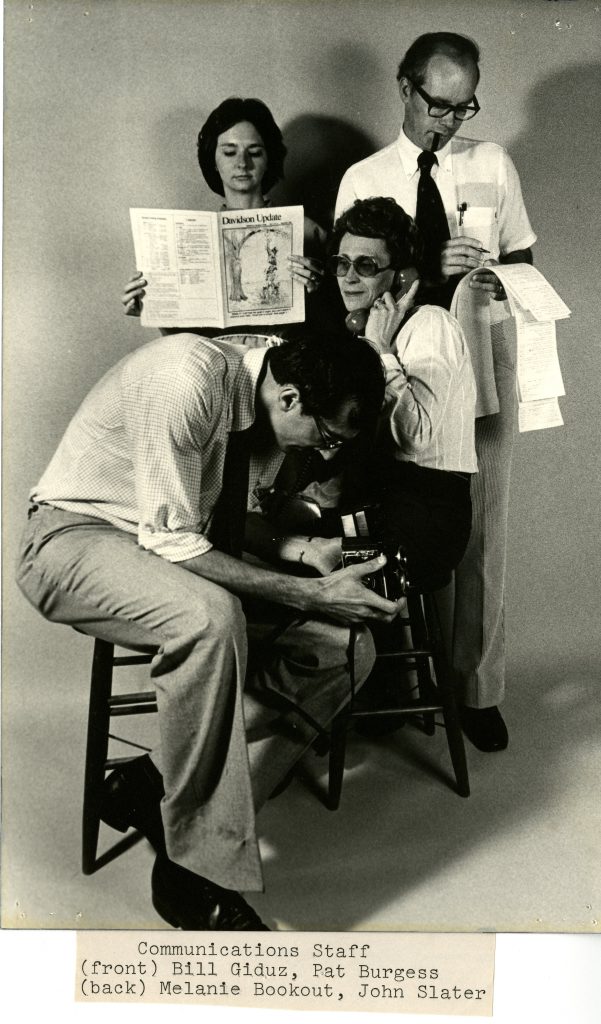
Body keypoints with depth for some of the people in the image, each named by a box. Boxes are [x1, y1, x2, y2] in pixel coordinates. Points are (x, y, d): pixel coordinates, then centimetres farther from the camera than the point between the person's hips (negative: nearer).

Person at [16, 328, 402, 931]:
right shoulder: (185, 381, -27)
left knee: (346, 645, -9)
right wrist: (312, 594, -27)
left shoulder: (271, 406, -2)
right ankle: (198, 871, -22)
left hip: (182, 548, 8)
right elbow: (173, 543, -27)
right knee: (211, 618, -39)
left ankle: (155, 786, -5)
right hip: (77, 538, -7)